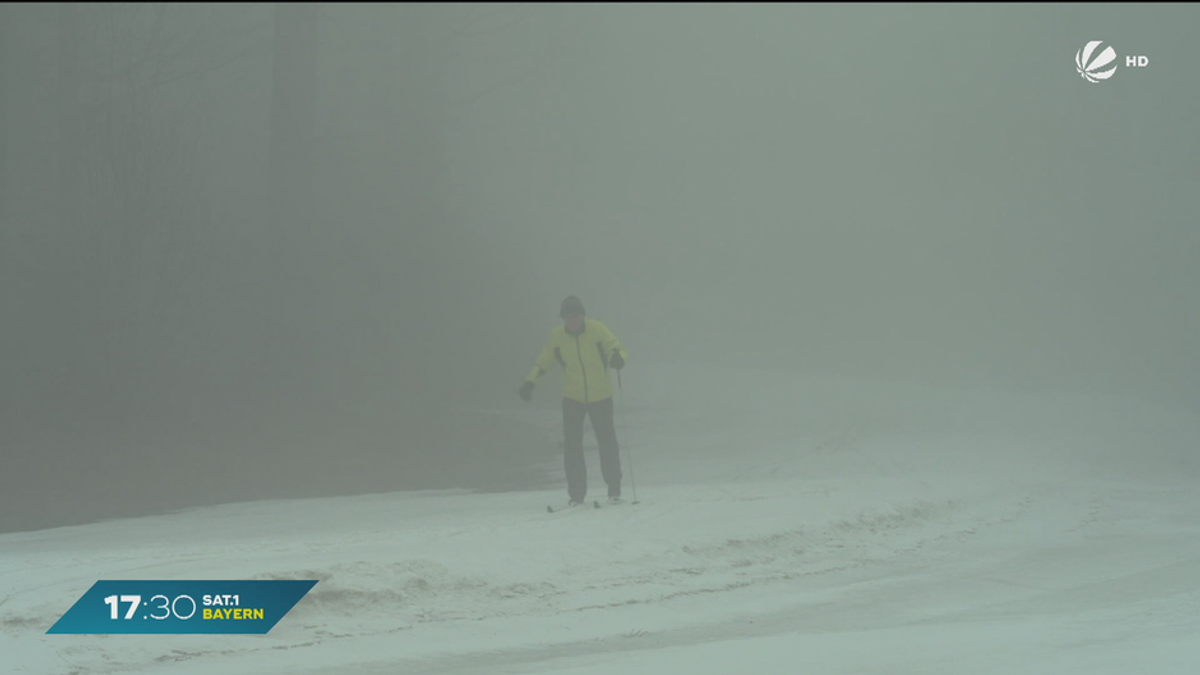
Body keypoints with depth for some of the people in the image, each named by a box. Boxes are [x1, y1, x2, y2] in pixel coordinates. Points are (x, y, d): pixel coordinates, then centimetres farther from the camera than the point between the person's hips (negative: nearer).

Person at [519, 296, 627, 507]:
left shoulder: (597, 330, -12)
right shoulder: (557, 335, -5)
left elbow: (617, 349, -9)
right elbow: (544, 361, 6)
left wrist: (618, 358, -32)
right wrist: (530, 382, -6)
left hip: (600, 396, -1)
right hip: (572, 398, 2)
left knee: (607, 442, 2)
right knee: (572, 445, -4)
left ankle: (614, 490, 16)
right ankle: (576, 494, 2)